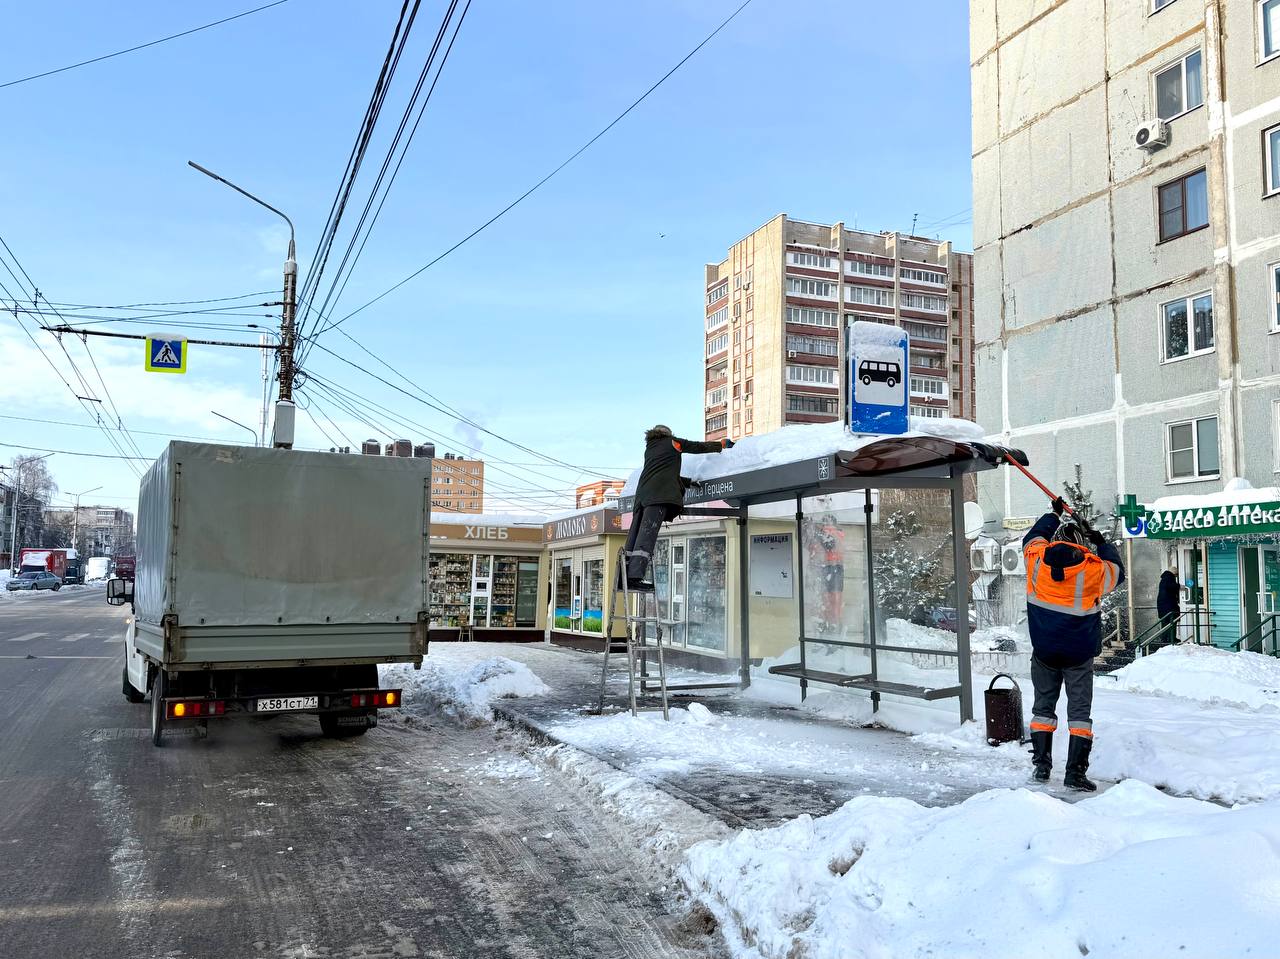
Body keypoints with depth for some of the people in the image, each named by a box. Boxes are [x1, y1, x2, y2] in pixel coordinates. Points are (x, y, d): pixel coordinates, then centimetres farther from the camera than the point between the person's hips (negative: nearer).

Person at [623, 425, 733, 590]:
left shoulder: (649, 449, 31)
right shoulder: (671, 442, 15)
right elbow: (699, 447, 18)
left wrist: (688, 482, 31)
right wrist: (722, 444, 31)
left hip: (643, 492, 7)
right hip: (659, 495, -7)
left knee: (635, 533, 3)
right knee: (647, 533, -17)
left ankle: (625, 576, -4)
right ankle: (635, 577, -27)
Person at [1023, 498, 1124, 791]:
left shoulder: (1036, 558, -9)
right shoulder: (1095, 569, -13)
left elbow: (1033, 537, 15)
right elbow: (1117, 572, 10)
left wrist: (1054, 514, 28)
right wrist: (1103, 544, 22)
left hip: (1044, 652, 2)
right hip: (1080, 654, -2)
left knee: (1043, 707, 15)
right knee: (1079, 712, 4)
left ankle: (1041, 766, 18)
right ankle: (1075, 772, 1)